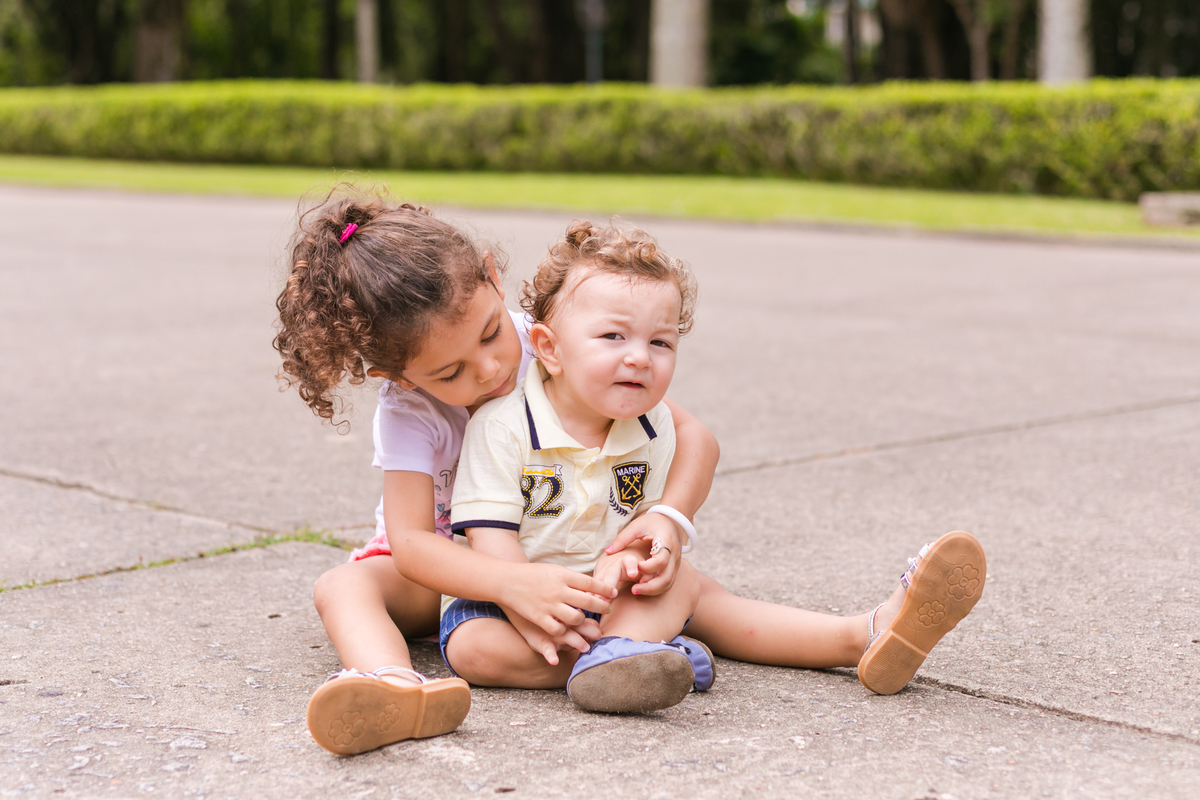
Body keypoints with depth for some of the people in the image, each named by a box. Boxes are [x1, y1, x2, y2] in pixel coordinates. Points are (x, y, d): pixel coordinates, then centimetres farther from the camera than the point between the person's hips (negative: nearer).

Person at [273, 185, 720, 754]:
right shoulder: (407, 413, -23)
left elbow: (691, 436, -19)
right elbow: (410, 540, -34)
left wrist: (669, 517, -40)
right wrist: (516, 585, -51)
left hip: (557, 555, 2)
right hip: (452, 564, -1)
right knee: (343, 586, -33)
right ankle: (393, 685, -62)